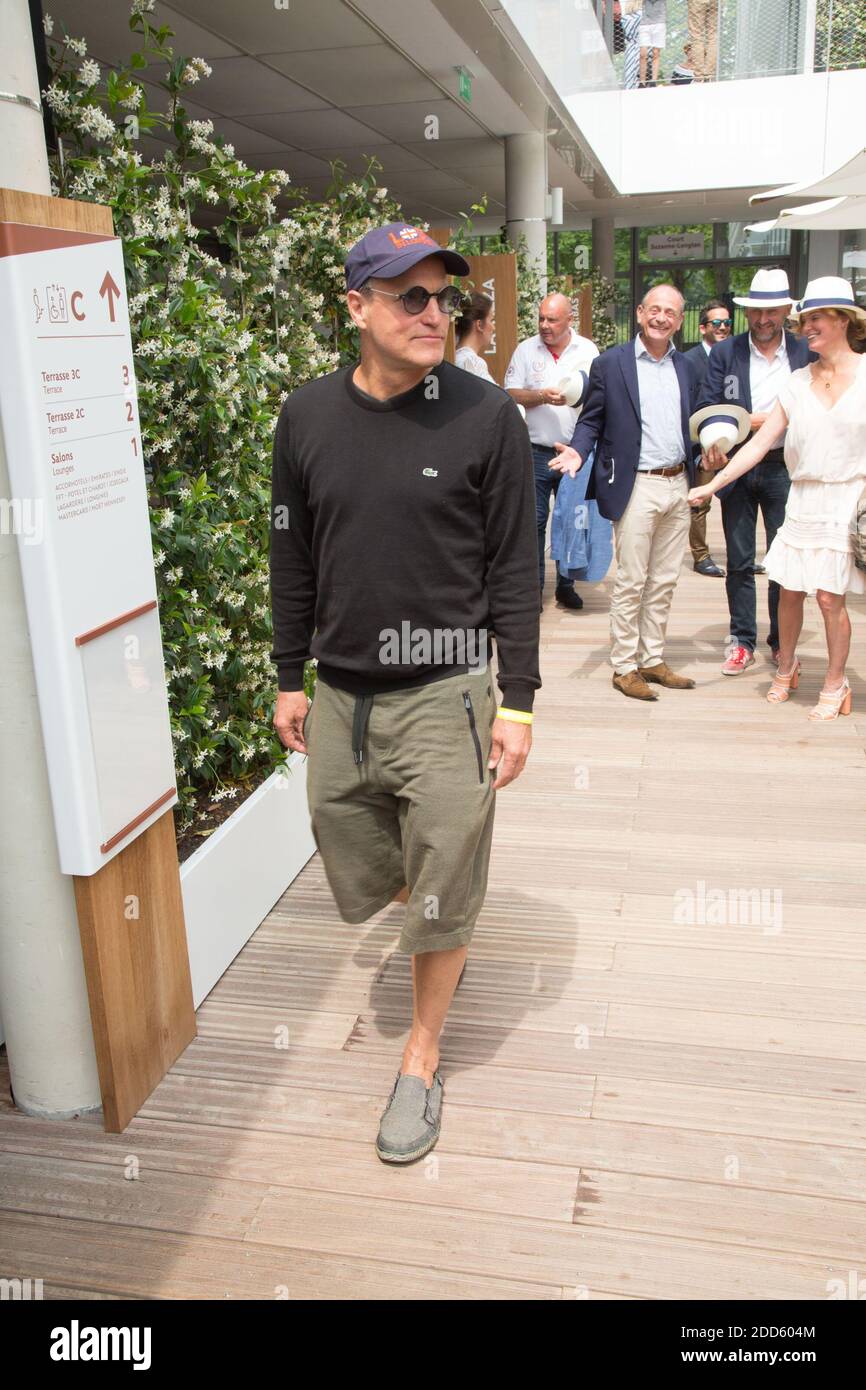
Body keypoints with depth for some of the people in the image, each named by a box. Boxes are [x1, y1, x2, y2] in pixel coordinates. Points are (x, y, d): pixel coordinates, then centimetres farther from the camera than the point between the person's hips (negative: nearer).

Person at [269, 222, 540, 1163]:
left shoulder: (487, 417, -7)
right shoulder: (306, 415, 2)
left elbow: (514, 571, -5)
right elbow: (292, 559, 10)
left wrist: (518, 702, -7)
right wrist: (290, 678, 11)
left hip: (446, 696, -3)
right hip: (339, 698, 4)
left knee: (442, 897, 7)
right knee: (360, 883, 16)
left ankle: (422, 1061, 31)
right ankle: (440, 925, 50)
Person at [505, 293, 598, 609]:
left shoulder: (588, 350, 5)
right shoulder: (526, 350, 2)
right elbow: (511, 395, -3)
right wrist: (542, 396, -17)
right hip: (536, 452, -1)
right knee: (534, 521, -1)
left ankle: (566, 585, 22)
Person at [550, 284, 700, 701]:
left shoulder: (685, 366, 12)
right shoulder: (610, 363, -2)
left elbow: (691, 423, 15)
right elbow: (591, 420, 0)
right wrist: (577, 450, -18)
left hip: (678, 486, 5)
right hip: (637, 487, -5)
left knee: (664, 582, 11)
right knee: (631, 582, -1)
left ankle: (653, 660, 22)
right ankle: (624, 666, 10)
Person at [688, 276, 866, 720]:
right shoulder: (797, 383, 7)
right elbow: (758, 444, 5)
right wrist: (710, 485, 0)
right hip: (803, 499, 4)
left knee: (830, 597, -3)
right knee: (790, 591, 6)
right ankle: (786, 668, 30)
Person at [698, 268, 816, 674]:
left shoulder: (806, 352, 3)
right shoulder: (724, 352, 3)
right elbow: (706, 408, -1)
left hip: (784, 469, 0)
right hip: (737, 469, 0)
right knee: (739, 562, 6)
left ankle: (782, 642, 19)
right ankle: (742, 642, 16)